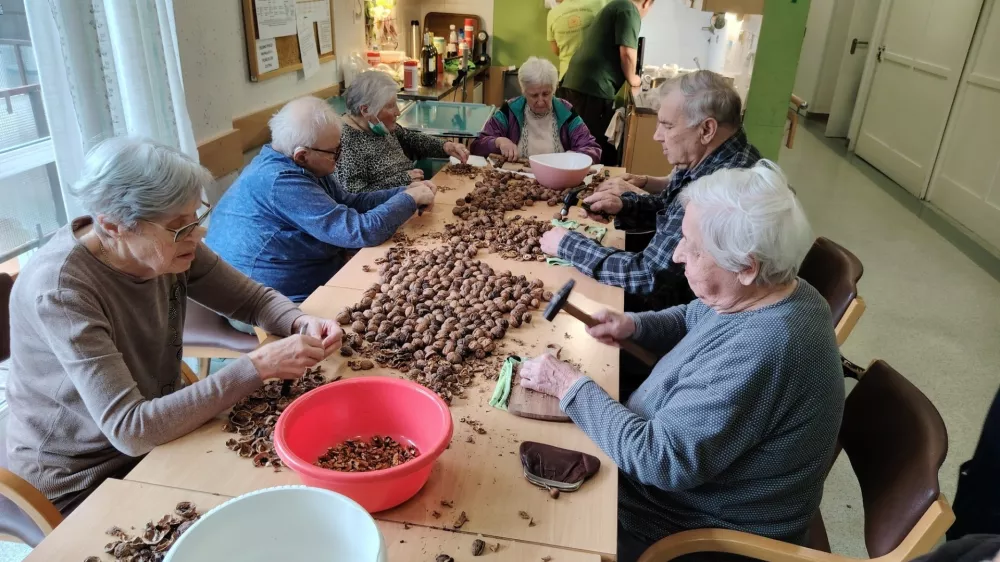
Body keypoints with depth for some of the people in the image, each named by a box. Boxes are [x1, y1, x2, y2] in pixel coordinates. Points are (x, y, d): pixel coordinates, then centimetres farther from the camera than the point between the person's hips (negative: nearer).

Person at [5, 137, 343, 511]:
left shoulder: (167, 246, -12)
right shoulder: (60, 289, -29)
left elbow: (254, 299, 0)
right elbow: (130, 429, -33)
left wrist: (301, 323, -21)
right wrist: (258, 366, -36)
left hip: (158, 435, 6)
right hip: (81, 484, -5)